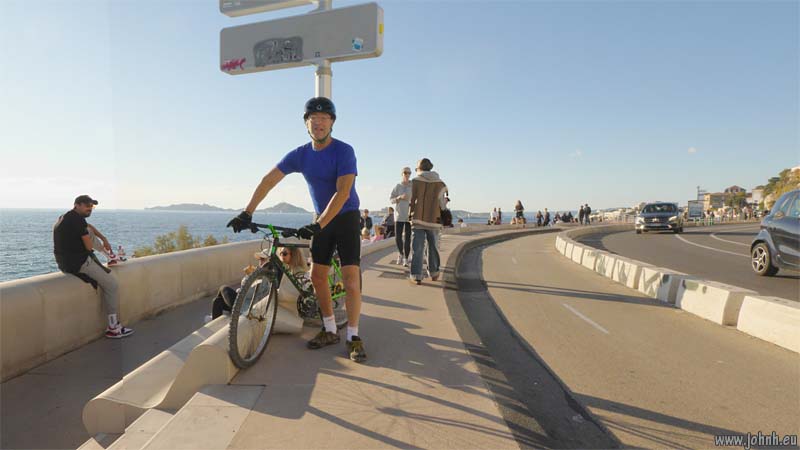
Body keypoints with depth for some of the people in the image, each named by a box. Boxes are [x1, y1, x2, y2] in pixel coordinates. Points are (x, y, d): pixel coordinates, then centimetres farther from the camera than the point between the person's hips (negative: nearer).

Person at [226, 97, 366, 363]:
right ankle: (330, 331, 18)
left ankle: (353, 336, 0)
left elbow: (343, 192, -27)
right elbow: (269, 180, -2)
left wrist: (318, 225, -35)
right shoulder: (300, 155, -2)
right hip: (322, 220, 5)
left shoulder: (344, 151, -17)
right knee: (317, 276, 4)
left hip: (346, 218, -5)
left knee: (351, 277, -12)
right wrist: (247, 213, -10)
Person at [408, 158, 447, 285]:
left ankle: (416, 276, -5)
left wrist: (411, 214, 14)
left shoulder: (415, 181, -2)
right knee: (433, 247, 16)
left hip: (418, 219, -2)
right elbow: (442, 204, 1)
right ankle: (434, 273, 28)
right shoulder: (440, 183, 2)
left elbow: (412, 200, -1)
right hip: (433, 219, 2)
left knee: (417, 248, 0)